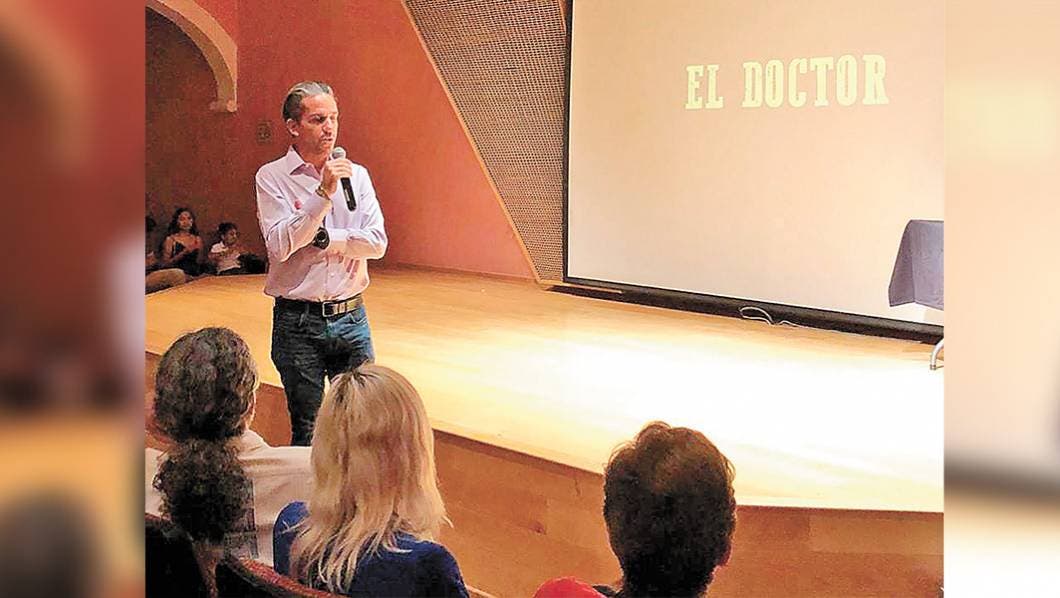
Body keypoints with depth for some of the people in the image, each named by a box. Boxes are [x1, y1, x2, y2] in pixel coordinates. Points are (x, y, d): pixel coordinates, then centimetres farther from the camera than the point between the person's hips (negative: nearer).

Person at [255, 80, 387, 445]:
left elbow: (377, 243, -3)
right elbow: (280, 245, -17)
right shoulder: (272, 177, -4)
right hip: (298, 322, -3)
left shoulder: (356, 175, 6)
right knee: (308, 431, 6)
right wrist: (323, 193, -21)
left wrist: (323, 238, -13)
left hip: (351, 317, 3)